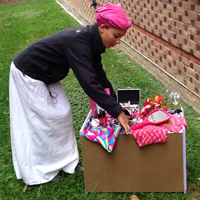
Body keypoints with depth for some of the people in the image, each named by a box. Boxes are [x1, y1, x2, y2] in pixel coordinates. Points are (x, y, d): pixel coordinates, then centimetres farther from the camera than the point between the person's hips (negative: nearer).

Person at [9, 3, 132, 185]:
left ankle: (64, 161, 24)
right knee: (42, 122, -1)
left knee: (62, 113, 11)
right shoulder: (78, 42, -34)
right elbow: (88, 82, -40)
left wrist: (115, 102, 2)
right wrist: (117, 111, -36)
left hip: (46, 77, 9)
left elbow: (99, 76, 4)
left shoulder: (91, 41, -5)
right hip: (27, 75, -9)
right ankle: (38, 173, 17)